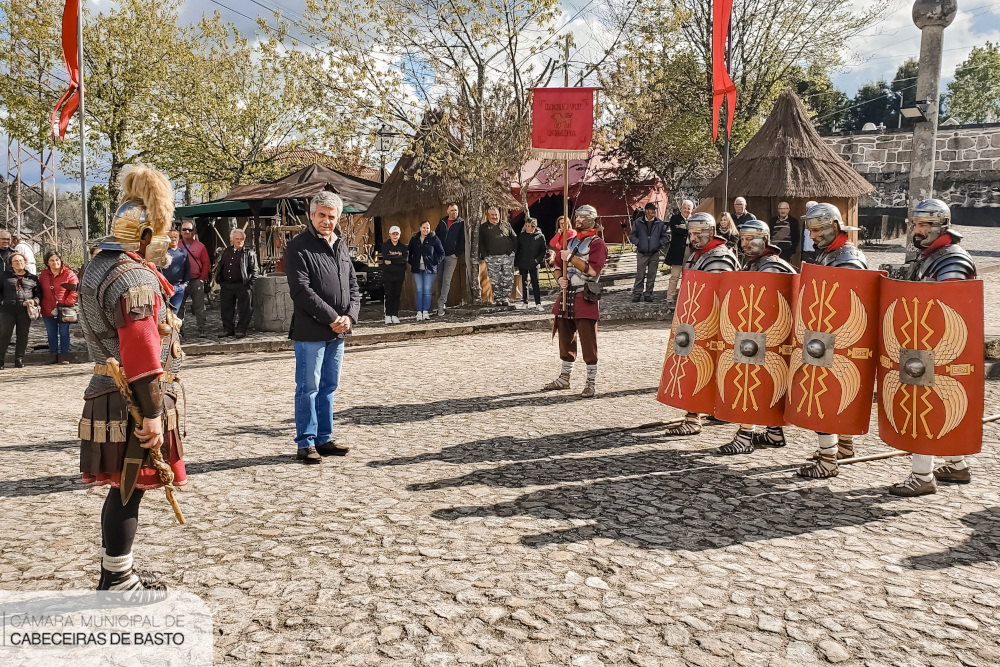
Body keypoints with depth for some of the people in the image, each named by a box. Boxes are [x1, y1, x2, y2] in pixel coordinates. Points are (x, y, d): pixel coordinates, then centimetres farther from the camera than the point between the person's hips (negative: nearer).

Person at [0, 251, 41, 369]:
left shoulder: (32, 278, 12)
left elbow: (39, 293, 11)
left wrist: (34, 301, -8)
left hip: (25, 312, 1)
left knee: (22, 335, 4)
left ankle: (19, 359, 13)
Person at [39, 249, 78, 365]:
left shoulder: (69, 274, -5)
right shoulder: (43, 275, 9)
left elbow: (75, 290, -8)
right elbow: (40, 291, 17)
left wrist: (67, 303, -13)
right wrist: (39, 305, 6)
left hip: (64, 310, -4)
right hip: (48, 311, 4)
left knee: (64, 333, 1)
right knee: (51, 334, 8)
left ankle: (64, 356, 6)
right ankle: (54, 357, 14)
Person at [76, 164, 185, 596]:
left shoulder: (99, 266, 14)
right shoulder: (134, 277, -19)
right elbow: (141, 352, -24)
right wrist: (152, 415, -22)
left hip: (108, 394, 10)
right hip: (131, 401, -10)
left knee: (123, 490, 18)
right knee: (128, 491, 1)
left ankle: (114, 573, 31)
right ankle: (119, 584, 14)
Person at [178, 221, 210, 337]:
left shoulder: (200, 246, 5)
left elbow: (206, 263, 3)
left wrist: (202, 278, -4)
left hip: (196, 281, -1)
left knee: (199, 306, 0)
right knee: (179, 306, 6)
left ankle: (202, 329, 4)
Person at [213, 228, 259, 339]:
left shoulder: (249, 253, 0)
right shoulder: (226, 252, 14)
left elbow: (255, 269, -2)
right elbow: (219, 268, 20)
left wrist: (249, 282, -10)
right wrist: (219, 280, 9)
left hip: (242, 286, -5)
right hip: (226, 286, 5)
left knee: (244, 309, -2)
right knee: (227, 309, 10)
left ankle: (241, 330, 8)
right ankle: (228, 329, 20)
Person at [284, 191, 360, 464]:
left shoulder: (342, 246, 15)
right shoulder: (298, 247, -7)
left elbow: (353, 286, 14)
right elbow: (301, 290, -16)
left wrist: (350, 316, -3)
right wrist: (331, 318, -17)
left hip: (338, 331, 7)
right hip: (311, 331, -7)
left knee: (329, 386, 13)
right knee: (308, 387, -1)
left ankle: (324, 438, 23)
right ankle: (305, 444, 8)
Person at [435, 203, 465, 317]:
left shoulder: (461, 223, 1)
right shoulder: (442, 222, 11)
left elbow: (462, 240, -2)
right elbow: (436, 236, 15)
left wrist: (457, 253, -8)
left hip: (452, 256, -3)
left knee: (446, 281, -6)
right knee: (439, 280, 3)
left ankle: (441, 305, -6)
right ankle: (441, 302, 13)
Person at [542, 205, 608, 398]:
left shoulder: (597, 243, -4)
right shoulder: (569, 242, 18)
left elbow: (593, 270, -18)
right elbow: (558, 266, 22)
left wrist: (571, 258, -18)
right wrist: (560, 278, 0)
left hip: (585, 298, -7)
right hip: (566, 297, 7)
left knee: (588, 342, -5)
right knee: (566, 339, 14)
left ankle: (591, 383, 3)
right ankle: (564, 378, 25)